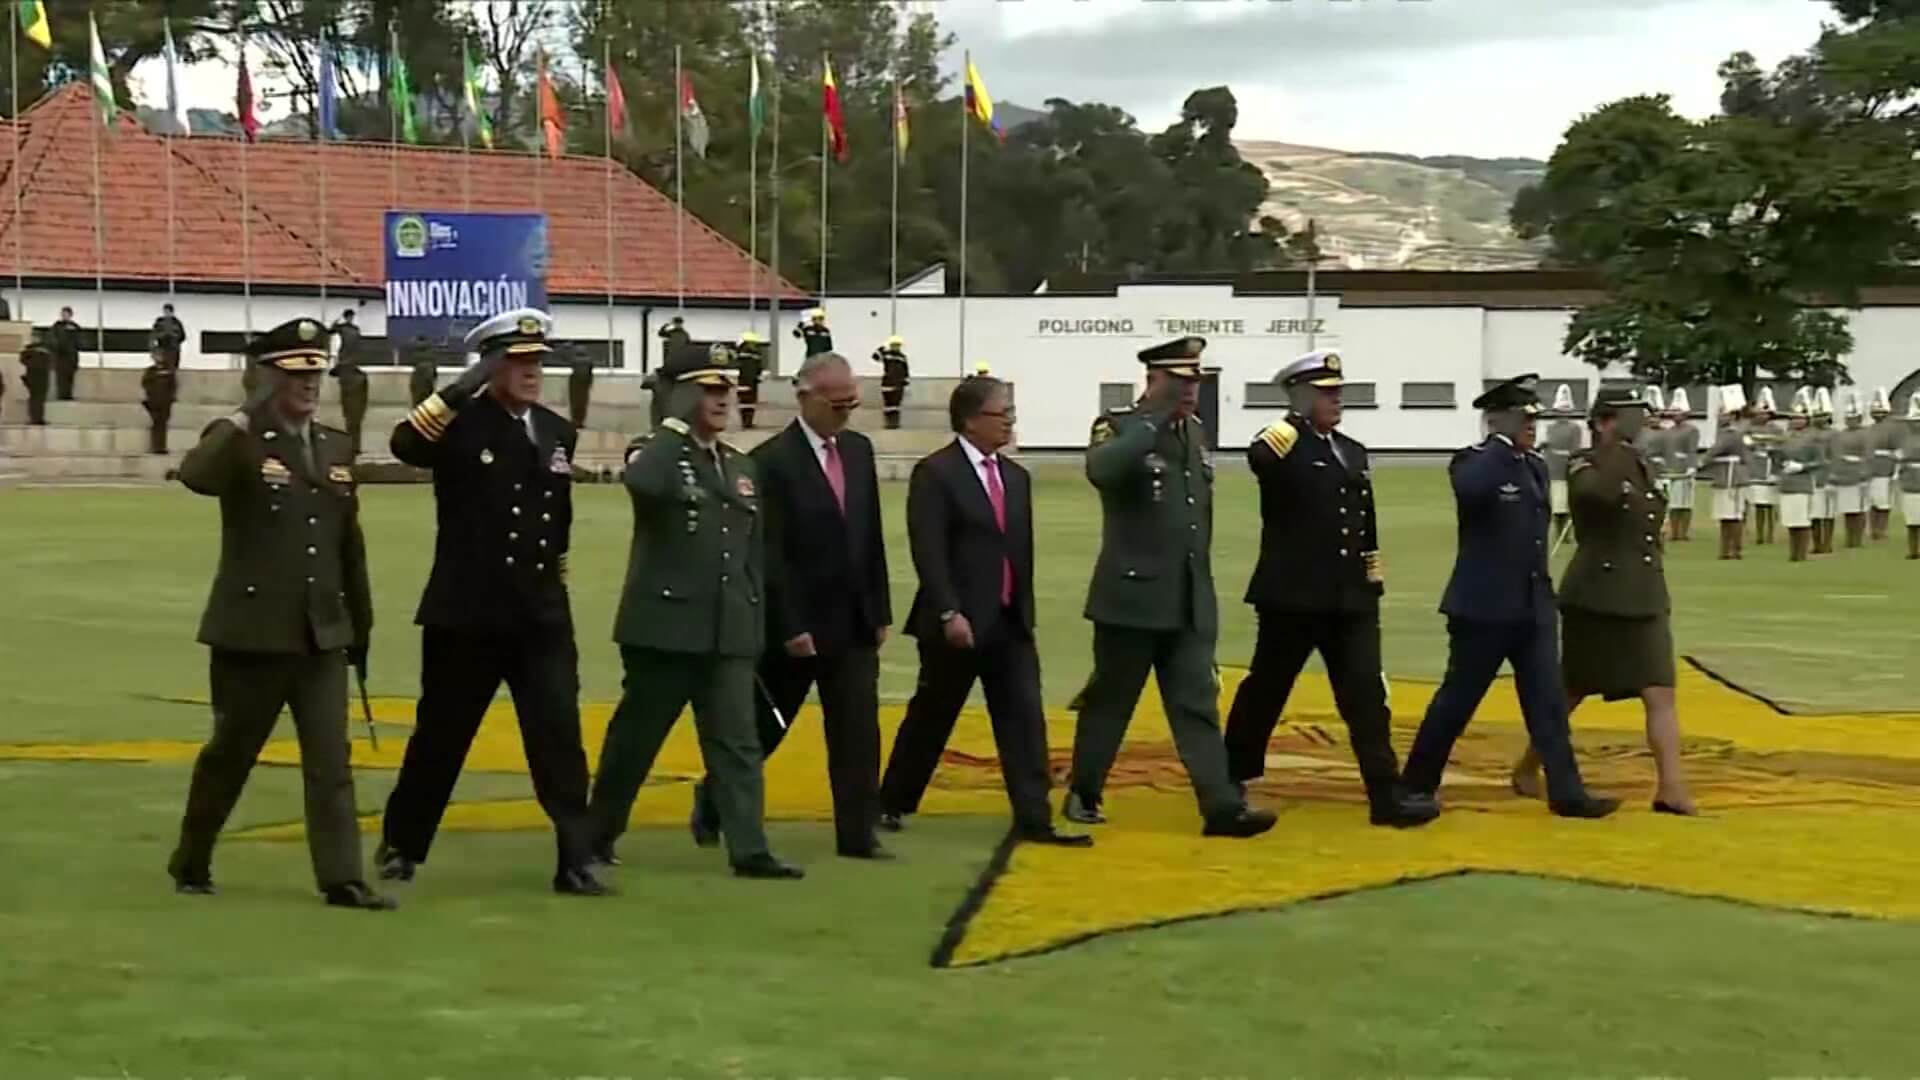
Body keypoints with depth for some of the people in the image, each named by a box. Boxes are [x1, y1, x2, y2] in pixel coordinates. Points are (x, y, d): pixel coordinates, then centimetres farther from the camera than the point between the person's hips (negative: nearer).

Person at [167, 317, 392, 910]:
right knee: (229, 755, 8)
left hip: (322, 634, 4)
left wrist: (361, 624, 18)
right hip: (253, 632, -4)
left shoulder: (335, 448, 11)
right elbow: (195, 476, -31)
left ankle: (342, 879, -3)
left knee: (331, 761, -2)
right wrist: (249, 417, -31)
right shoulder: (238, 442, -6)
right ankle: (189, 863, 26)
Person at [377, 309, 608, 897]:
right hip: (466, 614, -3)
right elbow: (406, 446, -27)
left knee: (560, 737, -6)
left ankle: (575, 861, -3)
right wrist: (460, 389, -31)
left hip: (541, 616, 3)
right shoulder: (461, 423, -5)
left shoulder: (557, 431, 10)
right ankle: (401, 845, 27)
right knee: (440, 736, 9)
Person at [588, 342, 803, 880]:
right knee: (635, 736, 5)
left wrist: (756, 624, 13)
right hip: (666, 627, -5)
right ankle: (597, 835, 21)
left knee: (737, 741, 0)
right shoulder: (656, 453, -4)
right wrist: (675, 424, -20)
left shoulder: (742, 467, 15)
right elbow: (642, 483, -32)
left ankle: (749, 850, -2)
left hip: (729, 632, 5)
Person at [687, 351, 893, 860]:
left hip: (853, 623, 5)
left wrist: (880, 610, 9)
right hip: (795, 624, -5)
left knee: (858, 731, 0)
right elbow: (768, 554, -15)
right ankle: (714, 799, 30)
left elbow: (871, 536, 12)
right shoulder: (772, 460, -13)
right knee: (764, 726, 8)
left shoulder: (859, 449, 8)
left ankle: (857, 834, 4)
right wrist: (789, 627, -17)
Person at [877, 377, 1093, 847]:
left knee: (1025, 718, -3)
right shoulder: (935, 473, -9)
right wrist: (949, 613, -22)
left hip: (1011, 622, 6)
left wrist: (1025, 611, 13)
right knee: (930, 719, 7)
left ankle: (1034, 819, -3)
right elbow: (928, 551, -16)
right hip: (959, 623, -6)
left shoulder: (1016, 476, 13)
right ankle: (891, 804, 24)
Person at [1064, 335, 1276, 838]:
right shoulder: (1119, 426, -7)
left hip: (1190, 603, 5)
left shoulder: (1196, 434, 13)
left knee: (1198, 705, -1)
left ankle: (1222, 805, -7)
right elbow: (1101, 470, -32)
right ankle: (1082, 795, 21)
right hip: (1132, 597, -5)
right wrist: (1159, 421, -27)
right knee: (1109, 702, 6)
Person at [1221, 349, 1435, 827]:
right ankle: (1230, 779, 24)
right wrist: (1295, 421, -23)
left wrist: (1374, 588, 18)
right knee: (1266, 689, 7)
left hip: (1348, 599, 5)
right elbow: (1259, 457, -34)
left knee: (1367, 693, -3)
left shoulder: (1353, 452, 15)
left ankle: (1386, 794, -6)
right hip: (1292, 596, -5)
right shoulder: (1284, 447, -6)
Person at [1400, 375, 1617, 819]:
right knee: (1457, 700, 2)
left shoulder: (1535, 465, 12)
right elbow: (1469, 489, -35)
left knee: (1548, 702, 2)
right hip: (1483, 607, -7)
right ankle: (1416, 785, 15)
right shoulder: (1473, 463, -10)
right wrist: (1505, 443, -26)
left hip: (1533, 606, 7)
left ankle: (1566, 792, 2)